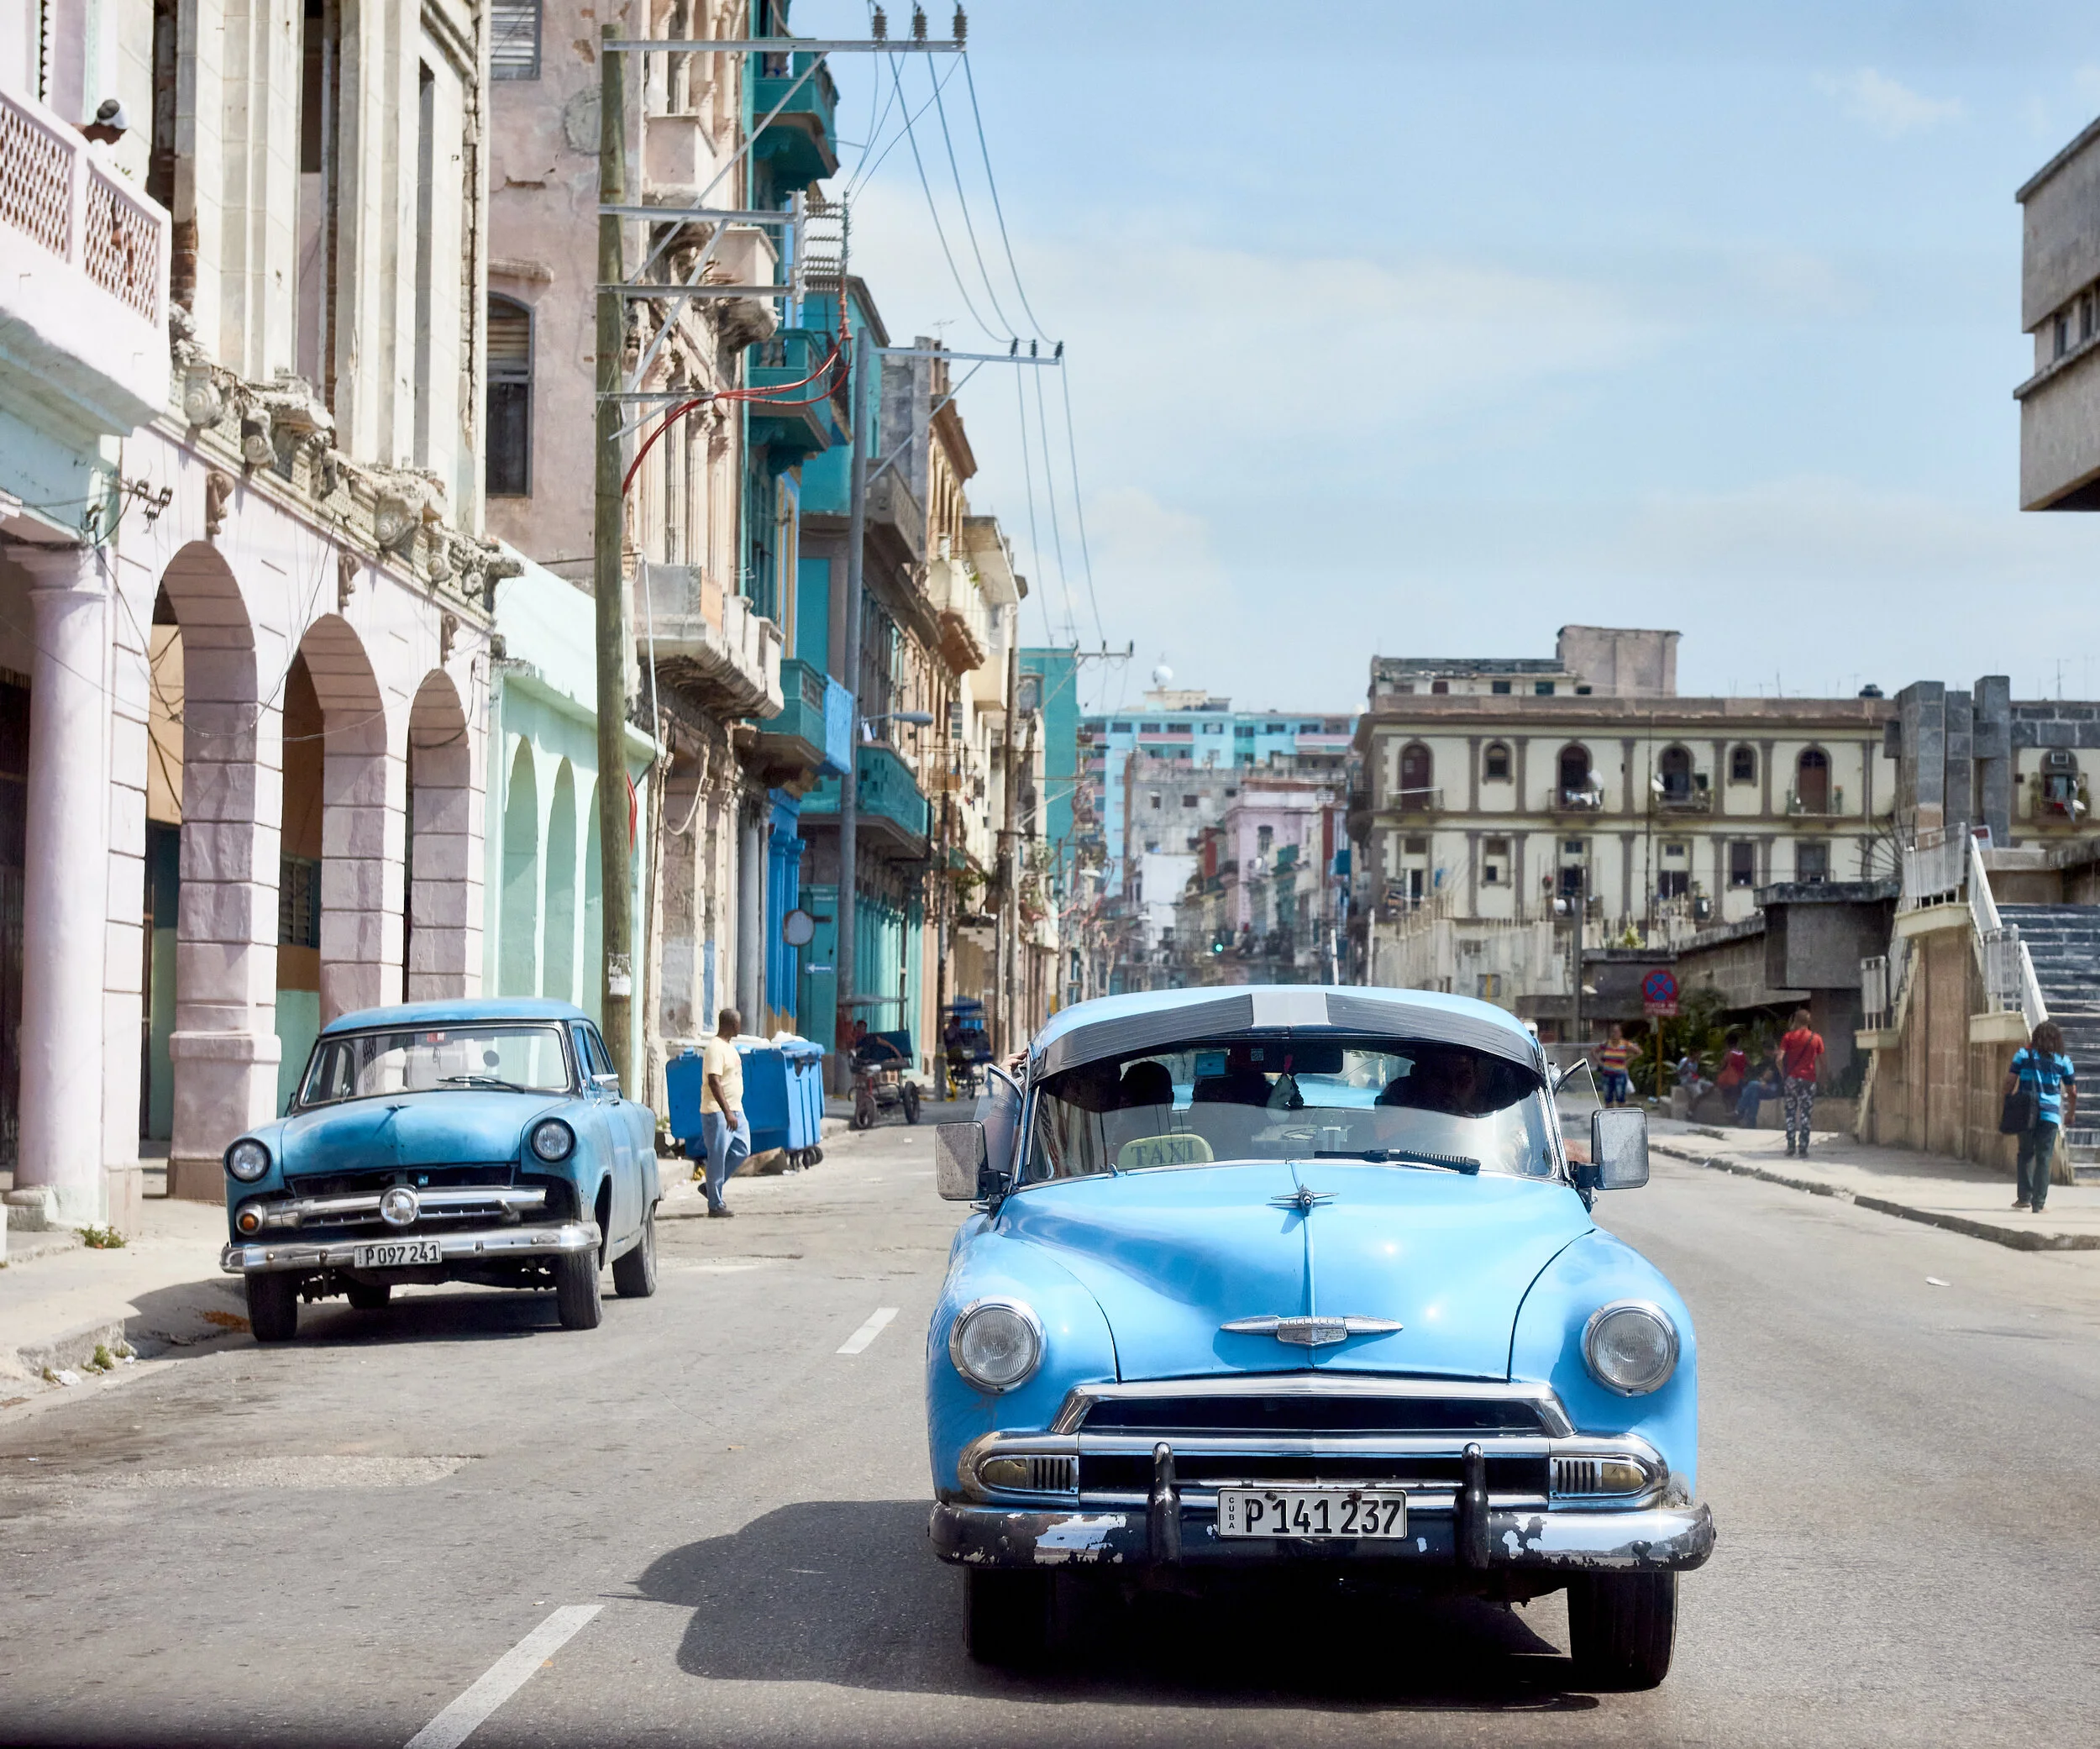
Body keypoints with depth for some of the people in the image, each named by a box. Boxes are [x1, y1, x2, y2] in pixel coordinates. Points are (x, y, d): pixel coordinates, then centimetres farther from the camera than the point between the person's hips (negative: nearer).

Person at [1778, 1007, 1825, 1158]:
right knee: (1805, 1114, 2)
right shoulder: (1816, 1038, 4)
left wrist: (1784, 1074, 5)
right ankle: (1803, 1149, -2)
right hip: (1809, 1079, 0)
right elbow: (1820, 1062, 4)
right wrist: (1817, 1076, 14)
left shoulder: (1788, 1036, 0)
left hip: (1792, 1078, 0)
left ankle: (1790, 1148, 2)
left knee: (1791, 1113, 8)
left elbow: (1780, 1059, -8)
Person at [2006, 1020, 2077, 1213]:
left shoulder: (2024, 1054, 1)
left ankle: (2024, 1197, 12)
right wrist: (2070, 1115, 20)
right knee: (2044, 1158, 3)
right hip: (2050, 1116, 0)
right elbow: (2072, 1092, 7)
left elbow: (2010, 1082, -4)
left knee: (2026, 1154, 15)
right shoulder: (2062, 1060, 3)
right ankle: (2038, 1203, 0)